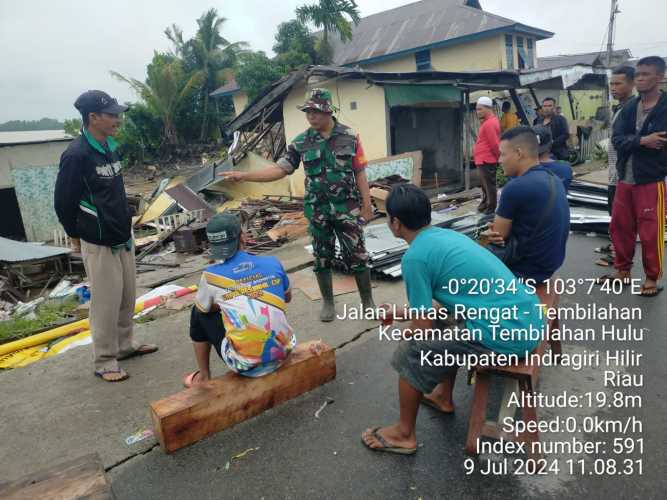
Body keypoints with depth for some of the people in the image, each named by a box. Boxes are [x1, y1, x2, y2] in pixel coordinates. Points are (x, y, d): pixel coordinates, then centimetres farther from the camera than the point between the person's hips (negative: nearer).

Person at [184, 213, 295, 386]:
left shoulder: (211, 275, -12)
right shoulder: (272, 263, -5)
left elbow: (203, 308, 10)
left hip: (245, 365, -3)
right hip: (282, 353, 3)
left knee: (199, 314, 17)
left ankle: (203, 376, 33)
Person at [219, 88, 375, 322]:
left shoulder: (349, 137, -4)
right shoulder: (301, 142, 0)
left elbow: (360, 173, -2)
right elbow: (280, 169, -3)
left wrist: (366, 205, -4)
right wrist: (243, 175, -12)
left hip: (348, 208, -2)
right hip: (318, 211, 2)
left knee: (357, 256, 4)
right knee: (322, 258, 11)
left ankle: (368, 302, 20)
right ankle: (328, 303, 28)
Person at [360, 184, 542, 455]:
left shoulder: (414, 257, -13)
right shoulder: (446, 235, 13)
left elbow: (424, 328, -8)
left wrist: (404, 332, 14)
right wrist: (402, 312, 31)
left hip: (506, 334, -9)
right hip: (529, 318, 9)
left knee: (411, 352, 3)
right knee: (444, 319, 29)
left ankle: (404, 435, 21)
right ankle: (443, 397, 42)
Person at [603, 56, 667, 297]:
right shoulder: (628, 107, 7)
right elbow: (617, 140, -5)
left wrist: (632, 142, -12)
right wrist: (642, 140, -20)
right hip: (624, 179, 6)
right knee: (619, 227, 13)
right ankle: (623, 271, 29)